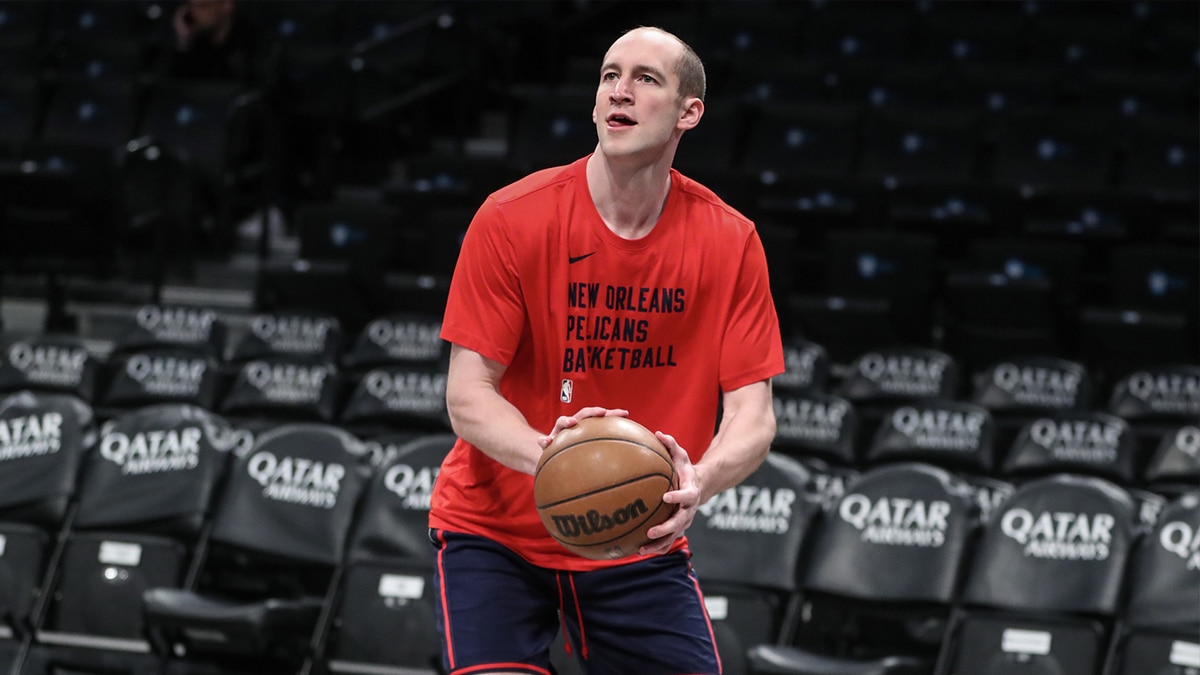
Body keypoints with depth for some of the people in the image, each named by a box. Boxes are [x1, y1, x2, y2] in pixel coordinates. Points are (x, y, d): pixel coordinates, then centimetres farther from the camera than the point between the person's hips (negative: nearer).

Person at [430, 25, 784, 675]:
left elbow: (752, 414, -10)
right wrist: (547, 456, -36)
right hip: (494, 530, -3)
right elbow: (467, 396, -14)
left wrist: (700, 480, -33)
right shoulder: (511, 219, -13)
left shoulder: (730, 242, -6)